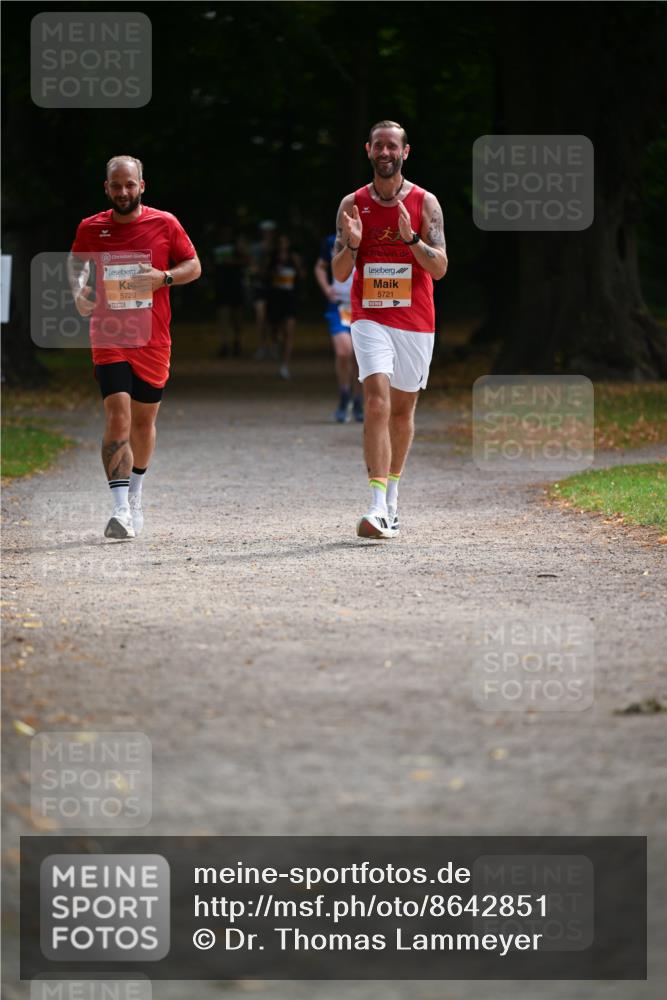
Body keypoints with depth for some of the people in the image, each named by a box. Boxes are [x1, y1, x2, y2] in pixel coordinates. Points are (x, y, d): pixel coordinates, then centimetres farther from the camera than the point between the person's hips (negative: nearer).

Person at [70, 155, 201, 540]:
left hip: (153, 339, 1)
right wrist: (80, 293, -4)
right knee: (118, 416, -17)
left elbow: (194, 266, 7)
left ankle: (135, 495, 38)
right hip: (109, 337, -1)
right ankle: (121, 509, -22)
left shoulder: (165, 224, 0)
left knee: (144, 420, 14)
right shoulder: (90, 228, 2)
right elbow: (77, 267, 18)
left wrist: (164, 277, -13)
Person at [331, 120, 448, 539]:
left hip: (415, 320, 1)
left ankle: (392, 494, 31)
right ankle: (379, 508, -25)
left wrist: (411, 238, -24)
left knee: (403, 409, 12)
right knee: (377, 401, -18)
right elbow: (339, 273, 1)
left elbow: (439, 267, -8)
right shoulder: (353, 204, 3)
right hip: (370, 319, -1)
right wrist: (352, 244, -19)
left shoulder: (425, 203, 0)